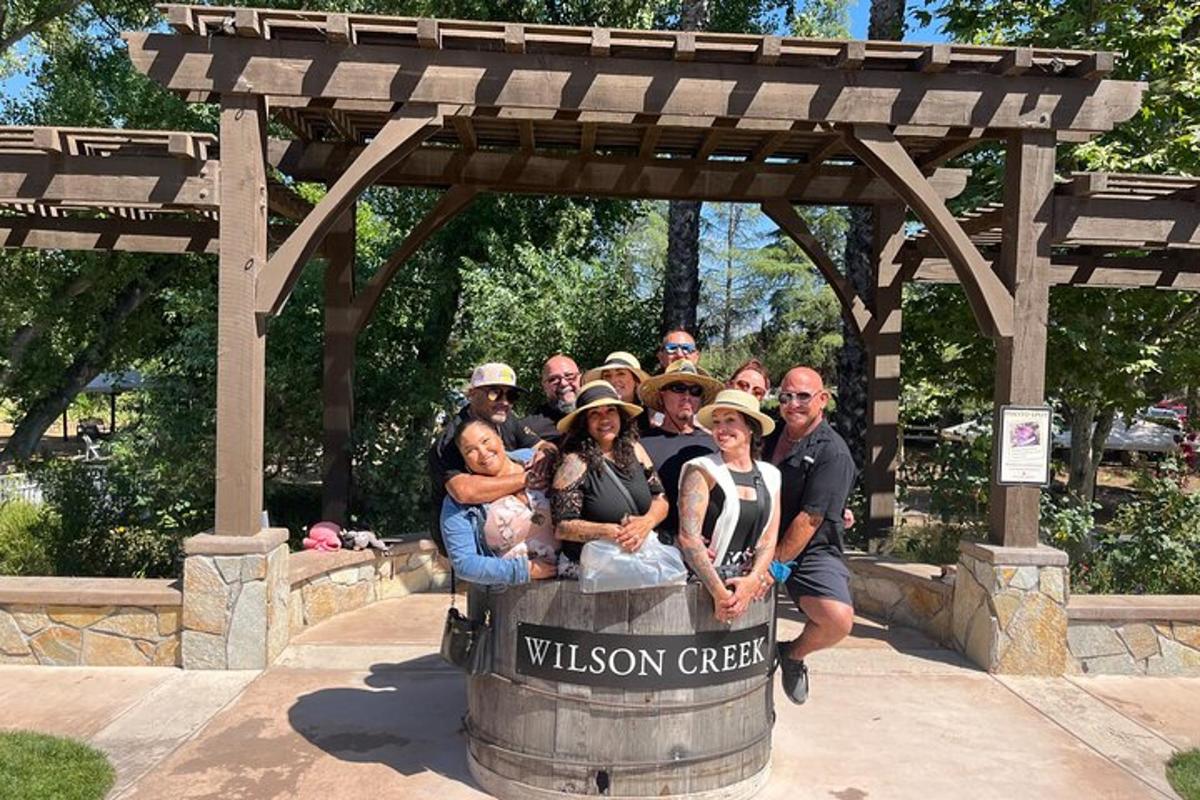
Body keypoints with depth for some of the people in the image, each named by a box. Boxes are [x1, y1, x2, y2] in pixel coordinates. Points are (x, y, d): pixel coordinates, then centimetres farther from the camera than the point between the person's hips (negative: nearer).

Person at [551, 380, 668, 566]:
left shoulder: (634, 450, 8)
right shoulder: (575, 462, -9)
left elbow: (660, 499, 12)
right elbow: (563, 527, -11)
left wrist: (647, 522, -10)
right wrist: (613, 532, -22)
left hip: (643, 550, 6)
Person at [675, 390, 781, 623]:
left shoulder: (770, 475, 12)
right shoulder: (701, 470, -3)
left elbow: (769, 538, 8)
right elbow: (688, 536, -12)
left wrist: (753, 579, -10)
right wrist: (719, 592, -17)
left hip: (748, 580, 5)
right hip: (705, 580, -5)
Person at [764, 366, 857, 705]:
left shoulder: (833, 453, -11)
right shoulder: (771, 436, 9)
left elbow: (810, 518, -16)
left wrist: (775, 561, -14)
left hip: (811, 551, -5)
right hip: (762, 548, 5)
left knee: (839, 619, -27)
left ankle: (793, 654, 6)